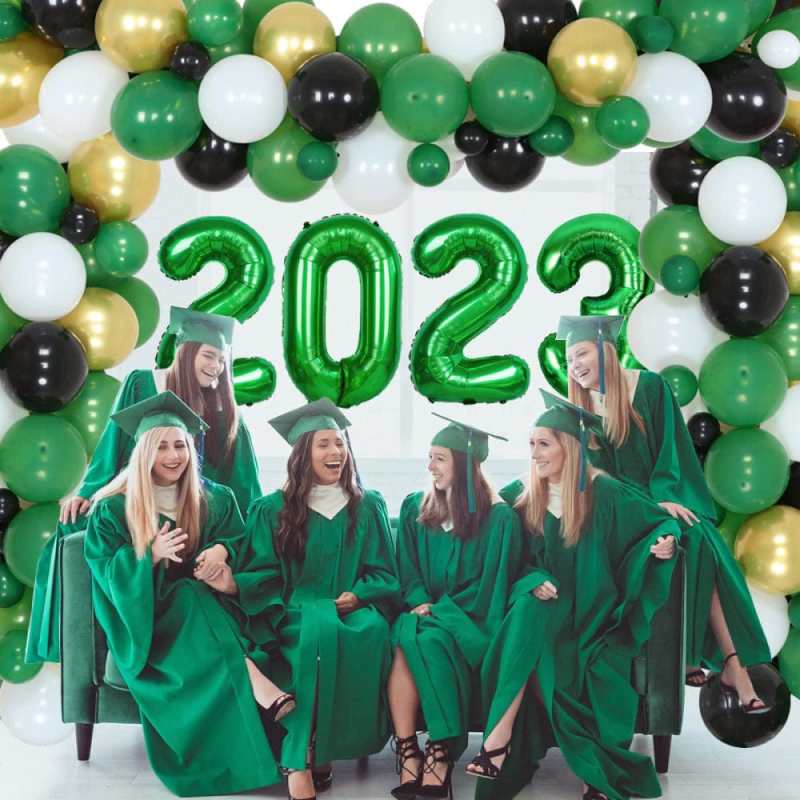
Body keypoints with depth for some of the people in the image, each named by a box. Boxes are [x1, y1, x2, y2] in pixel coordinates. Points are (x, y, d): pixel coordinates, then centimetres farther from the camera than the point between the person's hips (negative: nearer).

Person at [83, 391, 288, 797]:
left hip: (210, 609, 3)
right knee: (188, 595, -35)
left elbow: (242, 541, 11)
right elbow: (103, 568, -6)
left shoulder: (216, 500, 9)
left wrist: (222, 550, -12)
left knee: (193, 592, -34)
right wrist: (151, 554, -23)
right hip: (142, 617, -3)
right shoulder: (113, 509, -1)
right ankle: (259, 687, -51)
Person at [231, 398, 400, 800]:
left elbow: (384, 574, 12)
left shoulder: (369, 507, 15)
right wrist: (288, 612, -14)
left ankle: (321, 751, -30)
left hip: (353, 610, 2)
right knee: (321, 628, -38)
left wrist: (357, 595, -8)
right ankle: (301, 757, -37)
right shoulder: (272, 510, 9)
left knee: (372, 630, -35)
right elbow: (260, 579, 5)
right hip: (296, 615, -2)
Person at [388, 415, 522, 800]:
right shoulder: (414, 508, 14)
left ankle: (440, 750, -31)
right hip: (424, 611, 4)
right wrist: (420, 603, -8)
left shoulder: (498, 517, -1)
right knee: (403, 641, -32)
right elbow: (407, 572, 12)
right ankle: (407, 750, -34)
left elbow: (489, 583, -5)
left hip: (469, 618, -3)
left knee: (428, 641, -35)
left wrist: (440, 609, -13)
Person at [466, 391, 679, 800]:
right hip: (551, 608, 2)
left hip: (596, 612, -2)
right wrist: (535, 581, -10)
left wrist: (664, 543, -20)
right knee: (526, 608, -30)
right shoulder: (525, 496, 5)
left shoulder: (605, 493, -6)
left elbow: (661, 522, 3)